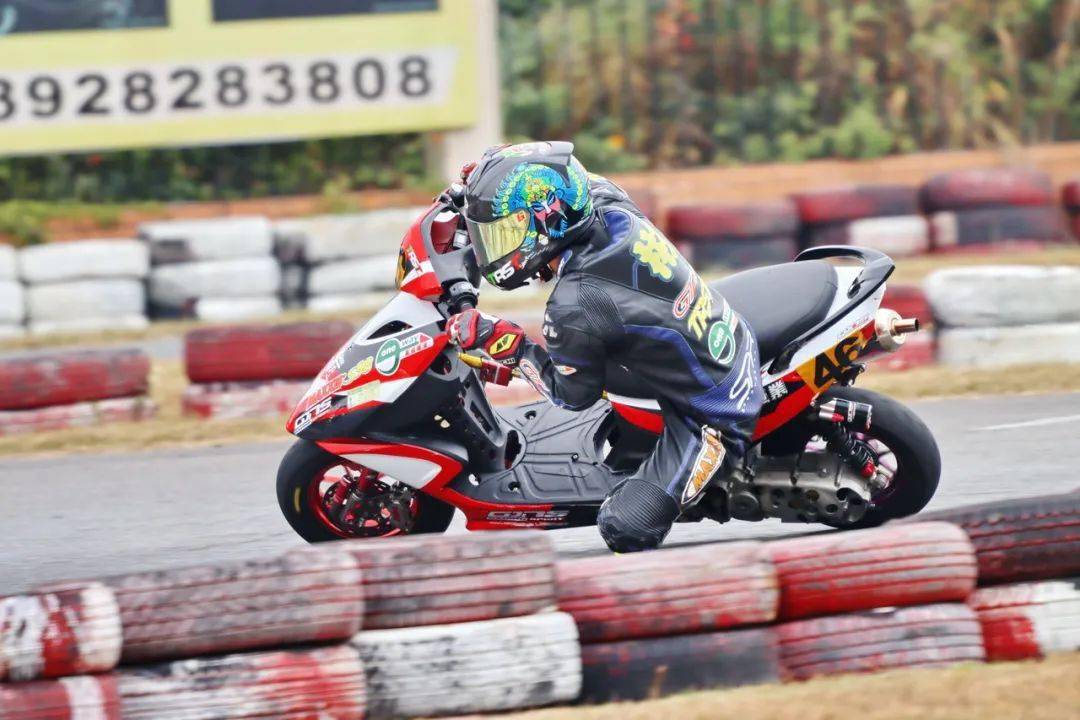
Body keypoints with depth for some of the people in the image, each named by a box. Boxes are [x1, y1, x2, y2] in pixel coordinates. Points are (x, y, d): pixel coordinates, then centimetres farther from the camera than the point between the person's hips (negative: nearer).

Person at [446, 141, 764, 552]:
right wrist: (497, 172, 18)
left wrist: (506, 345, -8)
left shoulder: (575, 306, -30)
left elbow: (573, 394, -12)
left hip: (710, 422, -9)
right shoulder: (611, 206, -11)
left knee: (626, 528, -16)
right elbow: (582, 183, 17)